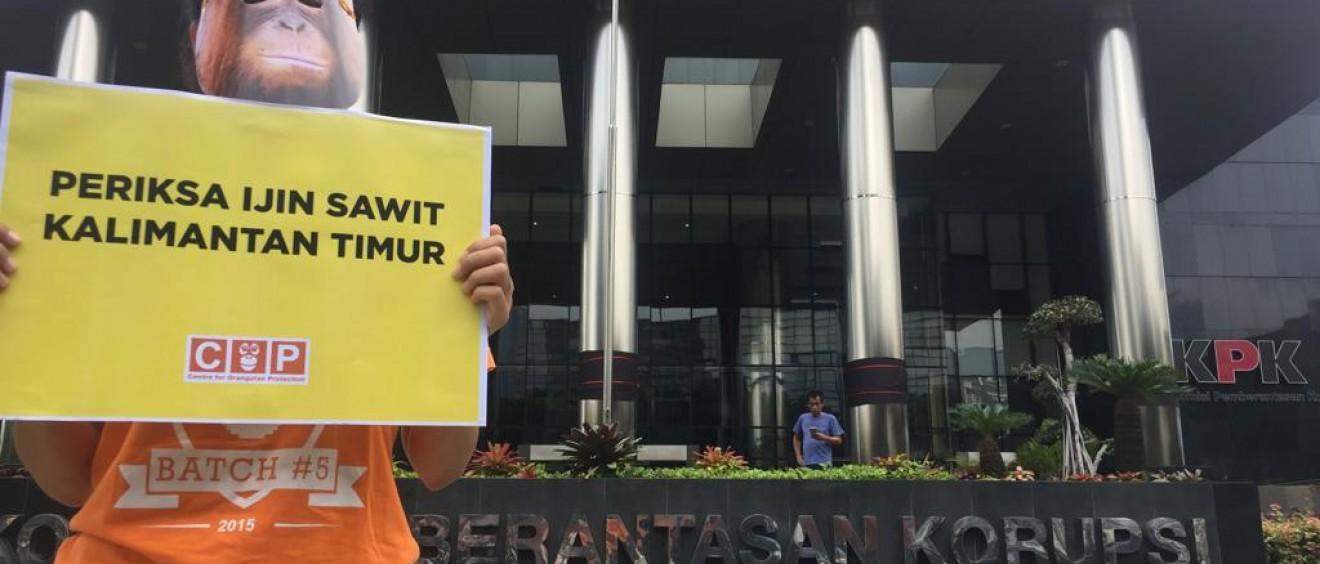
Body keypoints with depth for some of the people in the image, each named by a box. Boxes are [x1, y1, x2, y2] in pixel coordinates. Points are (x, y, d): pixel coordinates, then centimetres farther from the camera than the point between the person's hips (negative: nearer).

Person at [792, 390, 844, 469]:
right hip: (806, 463, 3)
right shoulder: (802, 418, 11)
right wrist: (798, 456, 10)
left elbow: (839, 440, 3)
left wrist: (824, 438, -13)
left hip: (824, 463, -2)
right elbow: (796, 438, 21)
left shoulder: (830, 419, 4)